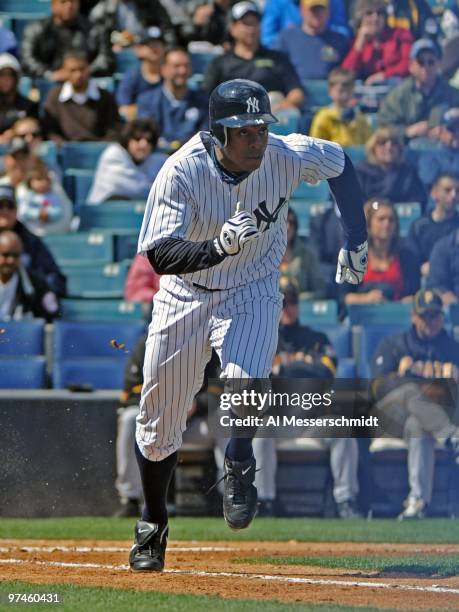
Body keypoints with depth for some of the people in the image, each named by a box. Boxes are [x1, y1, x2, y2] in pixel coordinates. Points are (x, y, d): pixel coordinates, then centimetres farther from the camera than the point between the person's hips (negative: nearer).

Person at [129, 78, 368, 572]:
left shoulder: (286, 156, -18)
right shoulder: (182, 171, -25)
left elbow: (338, 163, 4)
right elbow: (158, 255, -30)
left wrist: (355, 239, 7)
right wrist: (220, 246, -46)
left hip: (252, 294, 0)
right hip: (186, 296, 0)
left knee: (244, 378, -30)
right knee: (158, 423, 7)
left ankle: (238, 470, 0)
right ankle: (153, 524, 30)